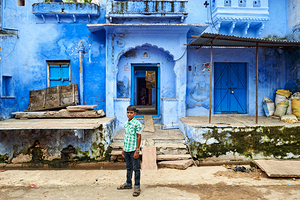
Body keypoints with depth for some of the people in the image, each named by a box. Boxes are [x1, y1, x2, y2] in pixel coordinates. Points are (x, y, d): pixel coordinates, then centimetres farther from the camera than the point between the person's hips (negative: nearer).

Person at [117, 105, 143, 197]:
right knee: (129, 167, 20)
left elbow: (139, 137, -11)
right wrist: (123, 148, 17)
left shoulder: (137, 123, -12)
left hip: (133, 150, -7)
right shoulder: (126, 123, 9)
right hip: (127, 149, 7)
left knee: (136, 168, 5)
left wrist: (137, 150, -14)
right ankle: (128, 183, 35)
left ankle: (137, 187, 15)